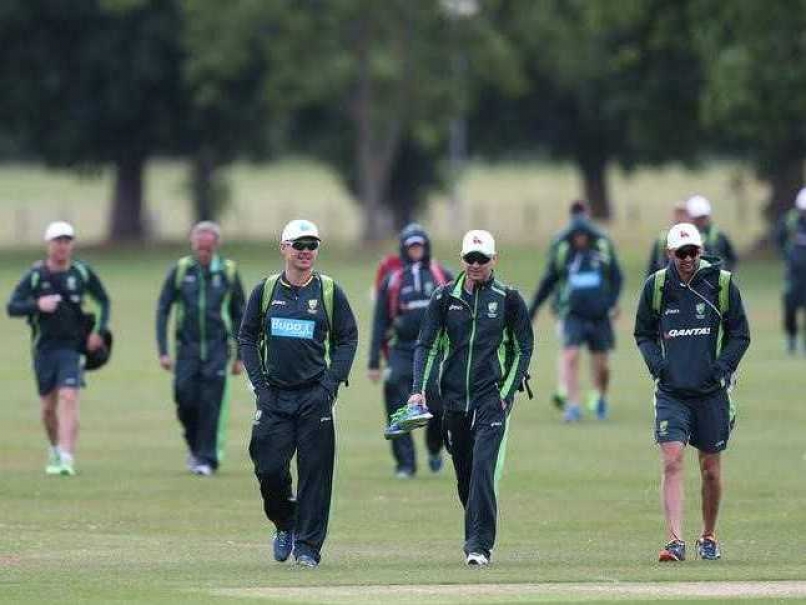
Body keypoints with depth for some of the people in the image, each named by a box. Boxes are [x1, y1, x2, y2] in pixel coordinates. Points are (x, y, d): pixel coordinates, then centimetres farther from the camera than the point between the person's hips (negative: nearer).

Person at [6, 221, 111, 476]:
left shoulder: (82, 273, 0)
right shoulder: (34, 276, -2)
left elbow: (103, 301, 14)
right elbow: (12, 307, -5)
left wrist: (99, 331, 2)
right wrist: (37, 305, -22)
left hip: (72, 347, -1)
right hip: (44, 348, 1)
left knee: (69, 399, -17)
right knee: (48, 406, 10)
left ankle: (66, 458, -23)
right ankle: (55, 450, 35)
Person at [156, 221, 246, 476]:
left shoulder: (228, 271, 2)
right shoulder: (180, 270, 1)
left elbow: (238, 315, 9)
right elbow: (163, 310, 3)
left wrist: (239, 357, 7)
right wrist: (163, 351, -4)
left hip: (217, 348, -1)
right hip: (187, 347, 1)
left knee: (211, 405, -7)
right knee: (185, 401, -6)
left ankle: (207, 459, -1)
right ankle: (194, 445, 21)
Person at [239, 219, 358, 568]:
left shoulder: (330, 292, 3)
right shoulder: (266, 291, 7)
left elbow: (348, 339, 6)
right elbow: (247, 337, 12)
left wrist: (331, 383, -5)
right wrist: (258, 381, 1)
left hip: (314, 396, -1)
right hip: (274, 395, 1)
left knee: (315, 471, -4)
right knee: (269, 468, -3)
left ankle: (308, 546, 2)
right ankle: (285, 524, 25)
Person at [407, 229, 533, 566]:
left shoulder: (508, 299, 1)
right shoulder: (445, 297, 5)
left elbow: (523, 348, 7)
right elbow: (427, 345, 5)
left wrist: (507, 393, -3)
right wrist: (419, 389, -8)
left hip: (492, 396, -3)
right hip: (453, 396, 3)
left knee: (483, 467, -17)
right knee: (464, 474, 9)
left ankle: (479, 545, -19)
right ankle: (478, 536, 25)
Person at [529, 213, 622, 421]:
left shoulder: (603, 247, -1)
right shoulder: (562, 250, 0)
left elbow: (616, 277, 5)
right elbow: (548, 281, 11)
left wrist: (613, 302, -11)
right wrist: (533, 308, 16)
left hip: (599, 316, 1)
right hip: (573, 315, -1)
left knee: (600, 365, 5)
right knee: (570, 356, -18)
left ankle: (601, 397, 34)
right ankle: (573, 406, -18)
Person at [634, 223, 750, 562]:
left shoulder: (722, 284, -2)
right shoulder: (656, 286, 1)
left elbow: (740, 334, 5)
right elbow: (643, 333, 13)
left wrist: (722, 367, -10)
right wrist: (655, 362, -5)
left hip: (712, 392, 0)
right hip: (671, 391, 0)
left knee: (711, 469, 9)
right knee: (672, 463, -14)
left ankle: (708, 538, 28)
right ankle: (675, 542, -18)